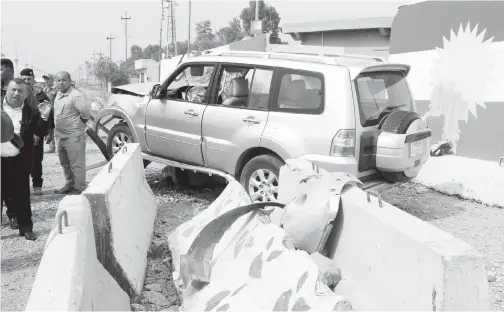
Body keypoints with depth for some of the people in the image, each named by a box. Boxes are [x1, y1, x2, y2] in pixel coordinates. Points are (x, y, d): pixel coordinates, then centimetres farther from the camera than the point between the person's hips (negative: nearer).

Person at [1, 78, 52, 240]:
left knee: (21, 194, 8)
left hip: (20, 160, -1)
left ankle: (25, 227, 16)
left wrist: (44, 117, -19)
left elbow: (40, 132, -4)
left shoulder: (30, 111, -1)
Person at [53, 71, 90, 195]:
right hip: (60, 136, 9)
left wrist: (78, 123, -7)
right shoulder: (58, 96, 12)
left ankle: (79, 188, 6)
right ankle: (70, 184, 32)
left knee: (77, 164, -2)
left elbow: (85, 112, -21)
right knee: (65, 164, 19)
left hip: (74, 137, -9)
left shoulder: (76, 95, -15)